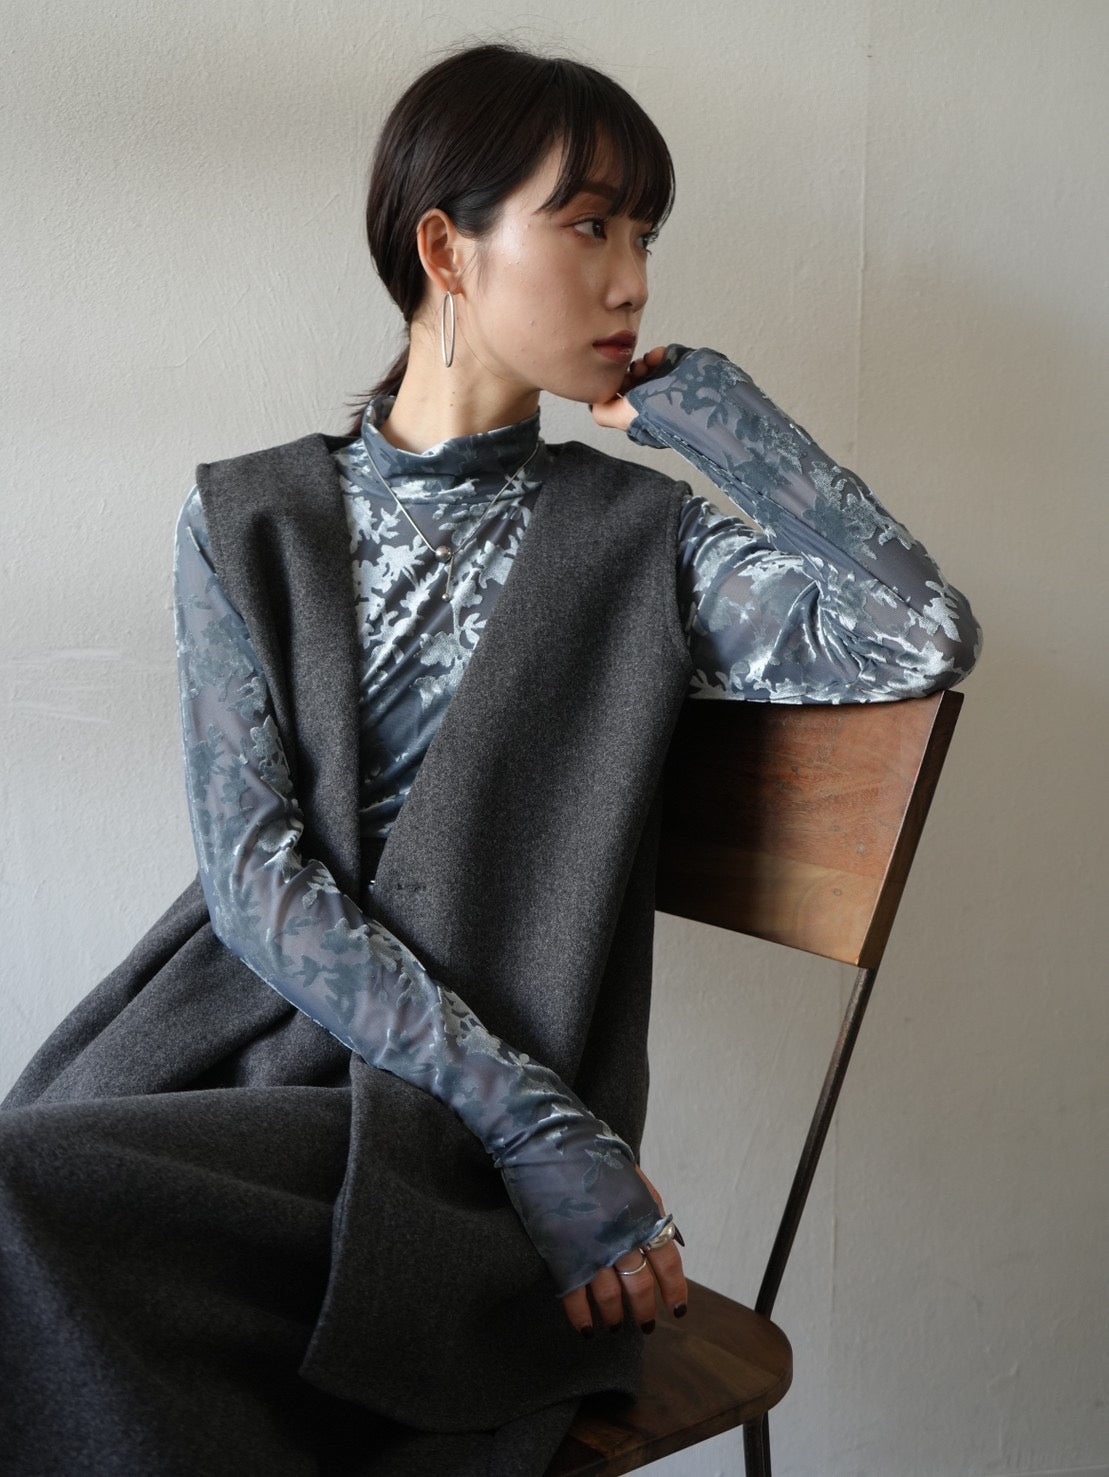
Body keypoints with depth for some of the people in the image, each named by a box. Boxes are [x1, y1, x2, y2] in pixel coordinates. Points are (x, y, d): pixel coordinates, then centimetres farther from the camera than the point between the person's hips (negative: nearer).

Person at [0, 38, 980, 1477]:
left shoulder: (644, 538, 8)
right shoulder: (246, 521, 8)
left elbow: (926, 635, -10)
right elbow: (255, 872, -3)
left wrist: (701, 403, 0)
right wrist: (541, 1126, -15)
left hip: (453, 1141, -2)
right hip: (233, 1032, 2)